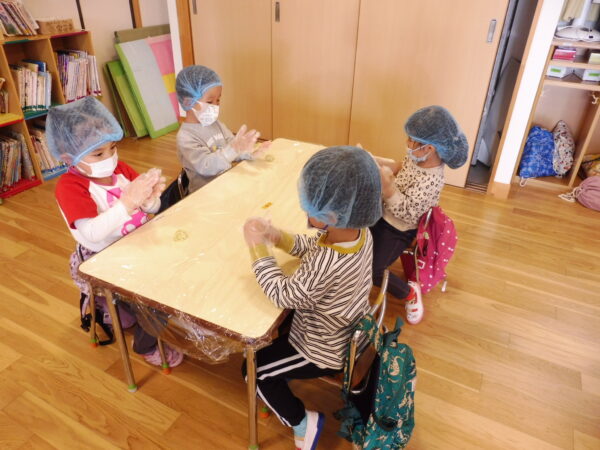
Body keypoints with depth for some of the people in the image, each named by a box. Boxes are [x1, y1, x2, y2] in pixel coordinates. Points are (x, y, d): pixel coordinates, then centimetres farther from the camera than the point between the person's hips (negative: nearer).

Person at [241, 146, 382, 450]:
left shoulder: (325, 265, -43)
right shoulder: (359, 231, -17)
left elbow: (282, 295, -25)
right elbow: (313, 247, 1)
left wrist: (257, 246, -20)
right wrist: (277, 236, -14)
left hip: (326, 352, -8)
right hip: (350, 333, 8)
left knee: (254, 369, 9)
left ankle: (303, 422, 21)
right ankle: (277, 392, 41)